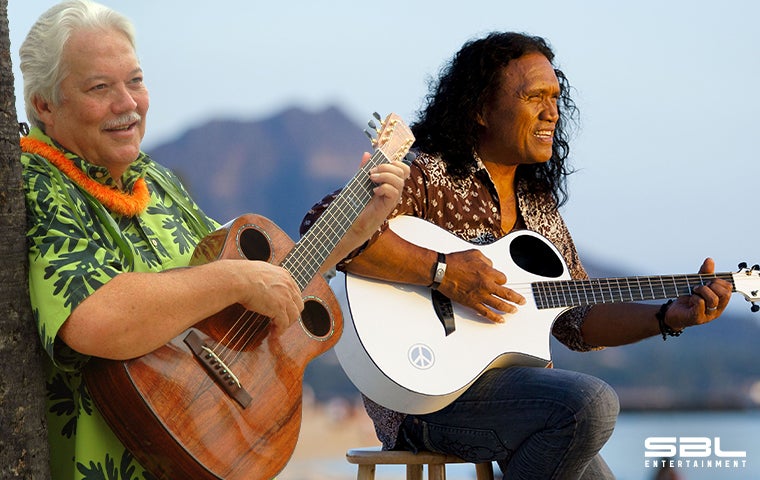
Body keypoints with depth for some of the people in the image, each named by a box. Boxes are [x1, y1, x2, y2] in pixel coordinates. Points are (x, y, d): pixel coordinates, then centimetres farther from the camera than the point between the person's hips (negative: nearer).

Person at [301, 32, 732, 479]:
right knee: (592, 403, -26)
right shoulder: (425, 175, -8)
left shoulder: (538, 205, 16)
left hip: (514, 383, 8)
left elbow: (578, 319, 17)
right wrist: (442, 271, -26)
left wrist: (669, 317, 2)